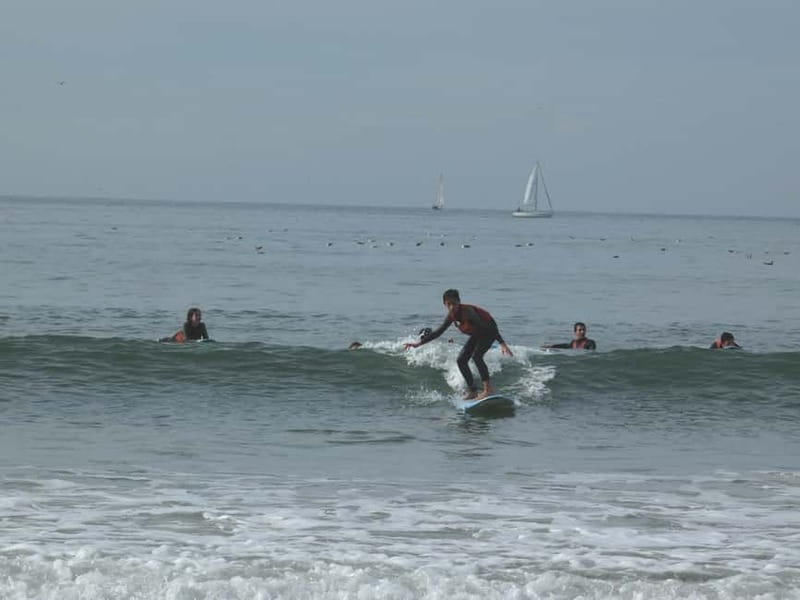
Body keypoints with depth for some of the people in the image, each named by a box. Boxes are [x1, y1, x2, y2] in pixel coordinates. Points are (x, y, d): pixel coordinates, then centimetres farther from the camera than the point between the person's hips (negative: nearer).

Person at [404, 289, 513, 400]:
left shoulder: (467, 311, -34)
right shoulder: (452, 316, -11)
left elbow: (486, 325, -39)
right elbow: (438, 332, 2)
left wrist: (502, 343, -46)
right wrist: (419, 343, 0)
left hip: (489, 331, -8)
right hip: (477, 334, 8)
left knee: (476, 356, -27)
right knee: (461, 360, 5)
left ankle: (488, 389, -24)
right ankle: (472, 391, 14)